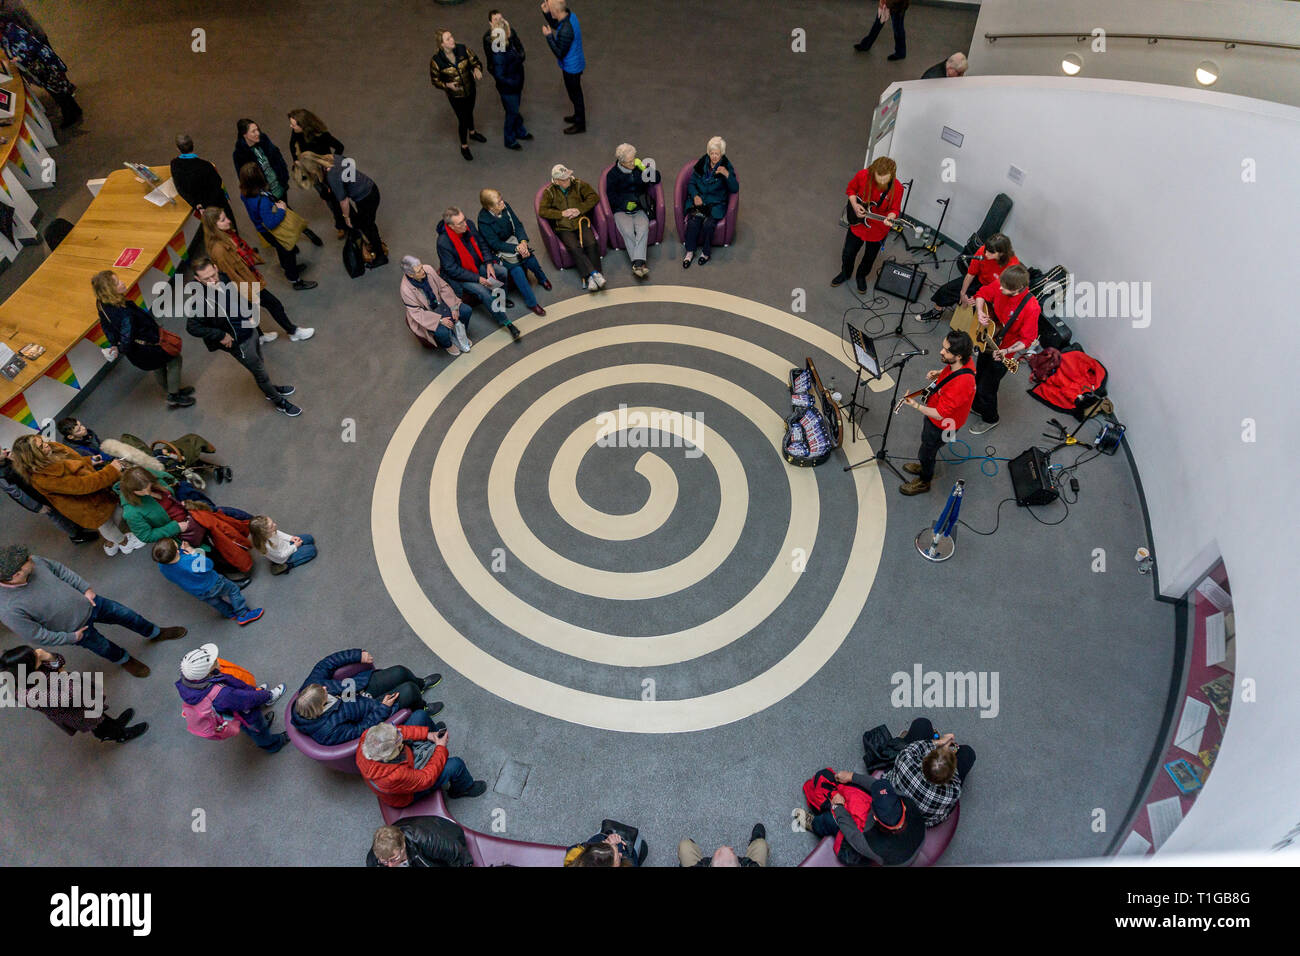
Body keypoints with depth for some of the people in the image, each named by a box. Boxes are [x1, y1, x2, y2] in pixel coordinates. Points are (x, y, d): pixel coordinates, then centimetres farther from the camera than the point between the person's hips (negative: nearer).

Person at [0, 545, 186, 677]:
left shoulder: (34, 562, -23)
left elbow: (59, 569, -2)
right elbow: (35, 635, -24)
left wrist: (86, 587, -3)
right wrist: (70, 637, -14)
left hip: (86, 603, 4)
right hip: (76, 629, -4)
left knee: (127, 615, 18)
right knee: (104, 647, 20)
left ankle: (155, 634, 48)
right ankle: (125, 661, 55)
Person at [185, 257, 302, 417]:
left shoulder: (225, 278, -10)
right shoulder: (202, 300, -30)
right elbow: (192, 327, -25)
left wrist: (250, 313, 4)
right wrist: (221, 335, -22)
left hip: (250, 330, 6)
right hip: (238, 342, -6)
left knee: (259, 363, 28)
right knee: (259, 371, 10)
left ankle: (270, 388, 53)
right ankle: (279, 401, 30)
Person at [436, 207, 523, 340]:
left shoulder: (469, 225, -11)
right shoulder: (443, 243, -28)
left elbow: (482, 243, 6)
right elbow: (452, 270, -23)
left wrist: (489, 264, -7)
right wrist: (478, 278, -24)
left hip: (479, 265, 6)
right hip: (459, 276, -6)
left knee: (504, 272, -10)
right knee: (483, 292, -26)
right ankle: (508, 324, -21)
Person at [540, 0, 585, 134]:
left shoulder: (566, 31, -37)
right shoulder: (570, 15, -8)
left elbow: (560, 53, -27)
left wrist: (549, 36, -25)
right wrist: (546, 12, -3)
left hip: (572, 67, -8)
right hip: (575, 64, 8)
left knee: (575, 95, 11)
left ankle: (580, 124, 29)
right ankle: (578, 115, 47)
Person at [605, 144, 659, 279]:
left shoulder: (639, 166, 8)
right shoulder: (613, 174, 3)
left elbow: (656, 179, 3)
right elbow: (611, 196, 7)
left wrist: (645, 169, -12)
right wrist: (625, 203, -7)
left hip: (640, 209, 1)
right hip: (621, 210, -1)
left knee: (643, 227, -31)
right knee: (628, 230, -31)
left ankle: (637, 264, -40)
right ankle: (639, 263, -32)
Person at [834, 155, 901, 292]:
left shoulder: (897, 188, -27)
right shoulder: (862, 175, -24)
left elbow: (894, 209, -15)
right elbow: (850, 189, -3)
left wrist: (889, 218, -37)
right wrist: (854, 205, -17)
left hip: (878, 230, -1)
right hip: (857, 224, 1)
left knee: (869, 258, 21)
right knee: (848, 253, 18)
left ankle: (862, 276, 52)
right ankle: (845, 273, 50)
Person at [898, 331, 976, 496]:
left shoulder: (960, 385, -45)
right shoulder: (965, 360, -20)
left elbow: (939, 414, -34)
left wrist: (916, 405, -32)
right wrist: (939, 373, -9)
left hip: (942, 425, -8)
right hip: (935, 411, 8)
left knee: (926, 451, 19)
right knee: (925, 438, 34)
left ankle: (924, 482, 49)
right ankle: (924, 465, 63)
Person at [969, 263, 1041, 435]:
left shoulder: (1031, 308, -34)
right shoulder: (1000, 286, -18)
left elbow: (1027, 340, -24)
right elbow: (982, 293, 3)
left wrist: (1005, 352, -37)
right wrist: (980, 312, -14)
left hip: (1002, 354, -6)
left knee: (986, 389, 9)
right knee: (978, 378, 28)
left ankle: (990, 419, 38)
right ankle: (976, 407, 56)